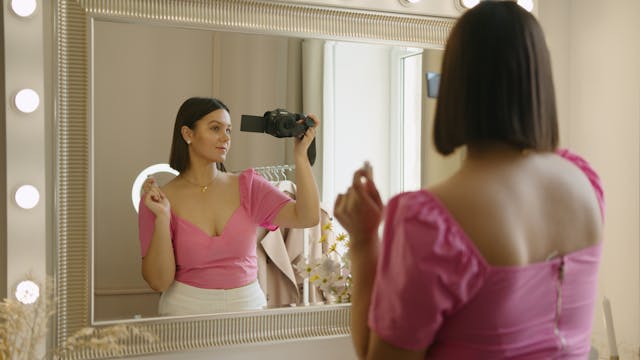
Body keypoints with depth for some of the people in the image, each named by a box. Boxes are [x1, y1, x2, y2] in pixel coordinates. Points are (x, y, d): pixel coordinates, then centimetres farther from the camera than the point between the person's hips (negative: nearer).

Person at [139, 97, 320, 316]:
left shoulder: (247, 186, 4)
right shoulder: (160, 200, 0)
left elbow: (307, 218, -7)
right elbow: (159, 282, -4)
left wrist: (300, 156, -11)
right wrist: (162, 218, -14)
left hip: (249, 305, 2)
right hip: (188, 310, -1)